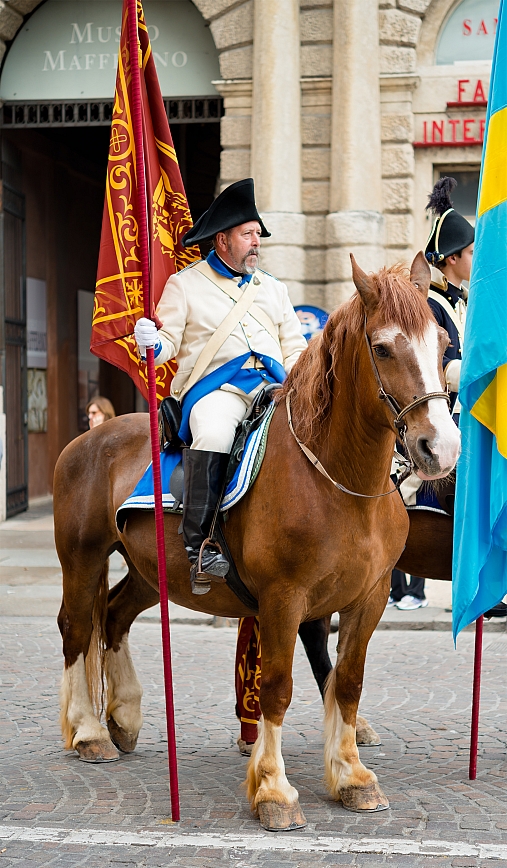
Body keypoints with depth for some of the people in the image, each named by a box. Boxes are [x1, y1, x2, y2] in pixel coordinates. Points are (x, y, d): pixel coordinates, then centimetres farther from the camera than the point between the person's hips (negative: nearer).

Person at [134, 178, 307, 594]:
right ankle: (199, 546, -32)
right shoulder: (184, 284, 12)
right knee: (211, 434, -38)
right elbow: (169, 341, 5)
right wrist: (152, 343, -19)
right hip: (215, 387, -4)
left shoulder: (273, 287, 24)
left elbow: (294, 347, 22)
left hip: (272, 387, 4)